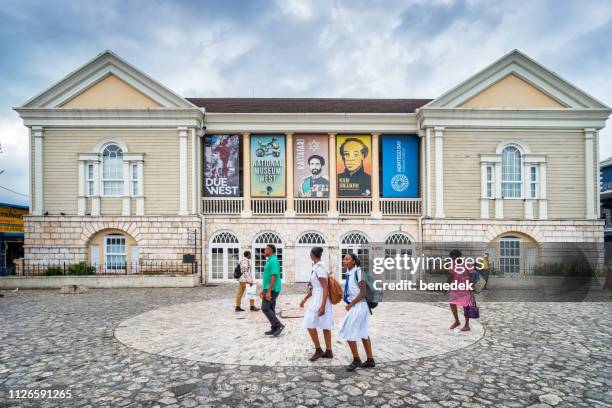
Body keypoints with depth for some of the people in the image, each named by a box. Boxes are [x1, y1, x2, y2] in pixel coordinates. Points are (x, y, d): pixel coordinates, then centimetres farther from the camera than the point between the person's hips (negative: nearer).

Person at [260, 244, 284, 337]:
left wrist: (268, 291, -25)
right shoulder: (270, 260, 16)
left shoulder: (273, 260, -15)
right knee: (271, 309, 11)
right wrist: (263, 290, 22)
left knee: (265, 308, -9)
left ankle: (278, 325, -2)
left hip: (272, 289, -10)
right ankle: (274, 329, 16)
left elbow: (274, 277, -22)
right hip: (269, 289, 10)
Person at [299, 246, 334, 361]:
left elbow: (326, 288, -22)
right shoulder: (317, 267, 10)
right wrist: (305, 299, 22)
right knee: (325, 326, 12)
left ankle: (318, 350, 9)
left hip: (320, 300, -9)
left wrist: (322, 306, -24)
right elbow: (313, 287, 18)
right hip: (319, 299, 9)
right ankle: (328, 352, 19)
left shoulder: (319, 268, -19)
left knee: (310, 324, -2)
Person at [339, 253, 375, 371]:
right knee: (363, 333, 16)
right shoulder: (349, 273, 5)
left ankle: (356, 360, 14)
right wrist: (350, 304, 6)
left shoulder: (358, 271, -20)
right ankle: (370, 360, 27)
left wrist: (351, 304, -14)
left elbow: (363, 292, -20)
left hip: (358, 306, -9)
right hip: (355, 306, 9)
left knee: (348, 332, -1)